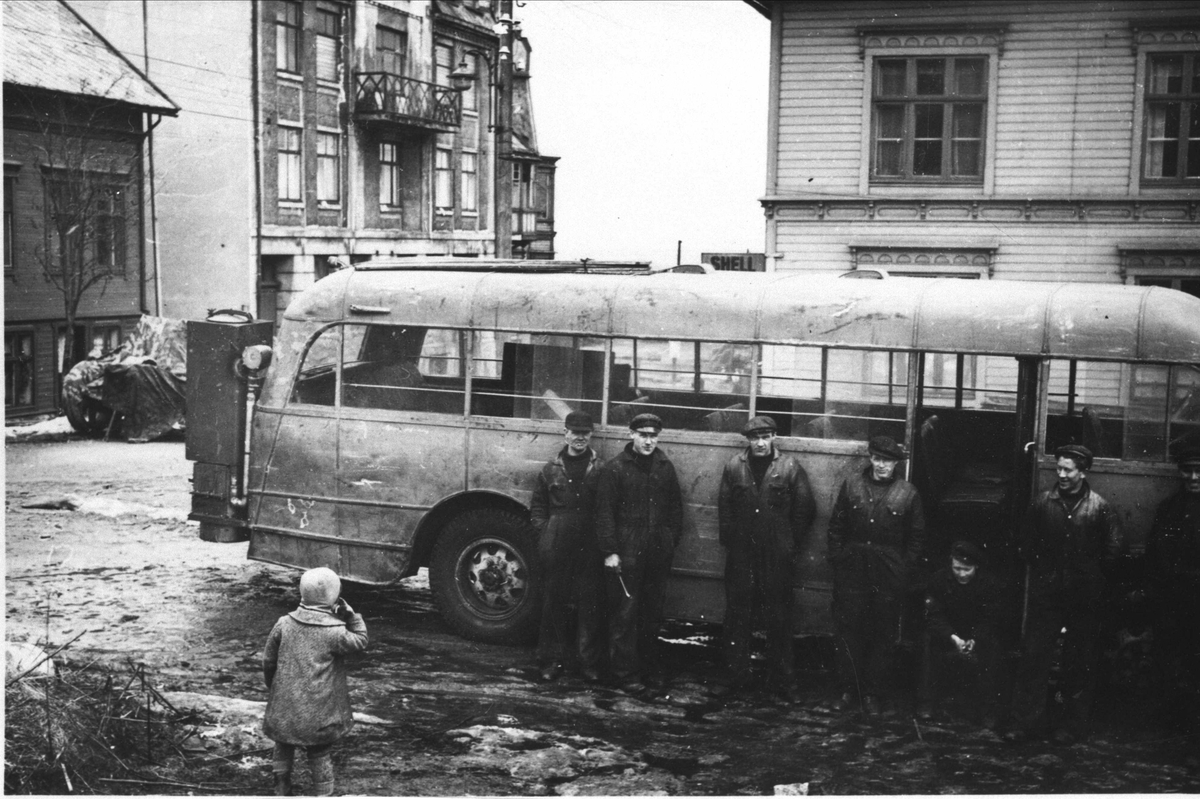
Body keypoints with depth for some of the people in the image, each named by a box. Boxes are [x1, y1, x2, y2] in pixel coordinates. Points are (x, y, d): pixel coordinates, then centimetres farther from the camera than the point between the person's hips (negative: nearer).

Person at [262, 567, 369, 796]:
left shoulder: (284, 624, -5)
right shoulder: (334, 632, -17)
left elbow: (268, 660, 4)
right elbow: (360, 641, -1)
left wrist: (273, 686, 20)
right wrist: (351, 616, -4)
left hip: (284, 707, 3)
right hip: (319, 712, -3)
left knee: (284, 750, 23)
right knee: (319, 754, 12)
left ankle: (282, 790, 31)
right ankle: (324, 793, 16)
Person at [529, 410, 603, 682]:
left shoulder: (601, 469, 2)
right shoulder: (551, 469, 8)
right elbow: (537, 506, 14)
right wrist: (545, 532, 3)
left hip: (589, 548, -2)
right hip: (556, 548, 2)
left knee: (589, 605, 2)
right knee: (554, 603, 7)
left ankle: (590, 662, 11)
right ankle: (552, 660, 16)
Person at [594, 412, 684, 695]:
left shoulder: (665, 467, 8)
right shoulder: (615, 468, -5)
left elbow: (675, 509, 14)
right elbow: (604, 512, -6)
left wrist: (671, 542, 6)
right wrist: (609, 552, -10)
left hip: (658, 554, 4)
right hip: (626, 553, -4)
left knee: (653, 612, 12)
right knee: (625, 613, -1)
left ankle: (649, 667, 24)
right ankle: (626, 672, 7)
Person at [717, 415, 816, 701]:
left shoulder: (790, 467, -2)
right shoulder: (734, 466, 3)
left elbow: (805, 508, 1)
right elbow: (724, 506, 7)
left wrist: (791, 543, 1)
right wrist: (728, 539, 2)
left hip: (778, 557, -1)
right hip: (741, 554, 2)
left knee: (779, 618, 3)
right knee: (737, 616, 5)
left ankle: (781, 680, 12)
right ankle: (736, 675, 16)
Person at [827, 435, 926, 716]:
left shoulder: (907, 493, 0)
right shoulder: (851, 485, 4)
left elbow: (917, 536, 4)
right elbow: (836, 526, 8)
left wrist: (905, 568, -3)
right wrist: (837, 558, 0)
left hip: (889, 576, -1)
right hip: (851, 570, 1)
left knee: (883, 636, 5)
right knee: (849, 632, 5)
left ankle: (871, 694, 15)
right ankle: (848, 690, 15)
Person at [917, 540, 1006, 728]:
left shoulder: (990, 585, -11)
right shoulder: (939, 579, -11)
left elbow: (991, 621, -11)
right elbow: (934, 616, -14)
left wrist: (974, 640, -31)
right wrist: (953, 638, -32)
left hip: (978, 636, 0)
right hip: (947, 634, 1)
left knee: (992, 649, -31)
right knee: (929, 642, -30)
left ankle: (988, 709, -19)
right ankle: (926, 702, -20)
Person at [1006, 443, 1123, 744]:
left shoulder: (1100, 507, -3)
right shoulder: (1042, 503, 2)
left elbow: (1114, 547, 1)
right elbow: (1026, 543, 10)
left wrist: (1091, 572, 3)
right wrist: (1038, 568, 4)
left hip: (1084, 597, -1)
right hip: (1045, 593, 1)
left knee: (1080, 661, 8)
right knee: (1033, 655, -1)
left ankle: (1075, 721, 19)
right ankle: (1026, 718, 6)